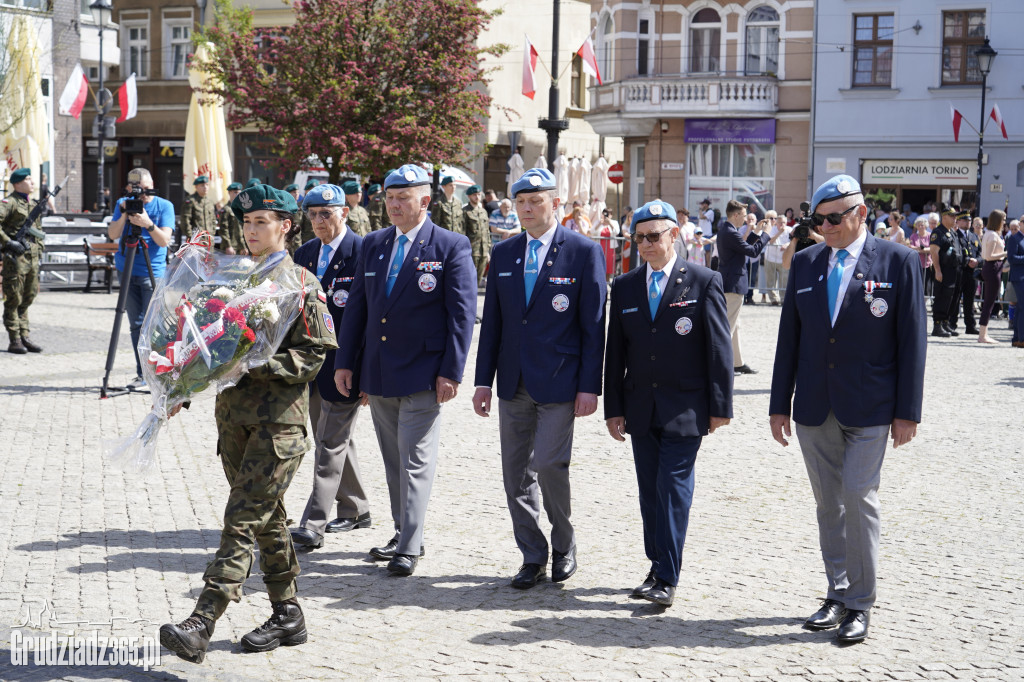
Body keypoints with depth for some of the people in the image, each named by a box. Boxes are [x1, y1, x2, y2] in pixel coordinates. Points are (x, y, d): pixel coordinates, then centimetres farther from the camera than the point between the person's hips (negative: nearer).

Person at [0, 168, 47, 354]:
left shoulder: (32, 204, 17)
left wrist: (39, 251, 18)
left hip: (32, 257, 8)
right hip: (16, 257, -8)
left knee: (27, 299, 11)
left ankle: (24, 337, 17)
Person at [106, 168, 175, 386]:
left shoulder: (164, 206, -1)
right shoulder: (123, 204, 7)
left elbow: (165, 240, -10)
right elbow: (112, 235, -2)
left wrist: (148, 225, -26)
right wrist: (124, 216, -17)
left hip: (153, 272, -3)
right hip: (127, 271, 3)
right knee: (136, 325, 3)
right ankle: (143, 373, 7)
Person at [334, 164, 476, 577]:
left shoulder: (452, 247, -5)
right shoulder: (373, 245, 11)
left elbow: (462, 313, -8)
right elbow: (356, 306, 13)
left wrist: (451, 372, -13)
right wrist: (345, 362, 8)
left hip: (423, 373, -6)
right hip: (378, 373, 6)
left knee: (416, 461, -5)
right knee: (393, 461, 14)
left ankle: (410, 547, -1)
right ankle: (402, 533, 25)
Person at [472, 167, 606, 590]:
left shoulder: (584, 252, -3)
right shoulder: (503, 254, 10)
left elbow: (593, 325, -5)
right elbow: (492, 321, 12)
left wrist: (589, 386, -10)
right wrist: (483, 380, 7)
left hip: (558, 381, -5)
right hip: (514, 382, 5)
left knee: (549, 464, -11)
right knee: (516, 472, 6)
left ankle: (564, 546, 14)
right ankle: (533, 556, 19)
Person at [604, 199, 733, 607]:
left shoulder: (704, 282, -3)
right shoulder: (624, 287, 9)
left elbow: (719, 348, -4)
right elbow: (615, 352, 11)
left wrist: (720, 406, -7)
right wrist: (613, 408, 6)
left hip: (685, 408, -4)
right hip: (641, 407, 5)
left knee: (674, 488, -7)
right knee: (650, 491, 9)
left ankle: (667, 579, -4)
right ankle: (658, 568, 19)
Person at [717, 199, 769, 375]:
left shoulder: (725, 230, 11)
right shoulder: (730, 233, -20)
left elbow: (744, 247, 17)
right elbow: (753, 251, -18)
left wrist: (755, 233, 14)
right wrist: (765, 235, -7)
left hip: (728, 283, 11)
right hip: (734, 284, -11)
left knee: (734, 326, 16)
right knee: (729, 325, -5)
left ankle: (737, 363, 23)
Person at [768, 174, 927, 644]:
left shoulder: (898, 262, -3)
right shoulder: (805, 262, 8)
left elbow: (912, 339, -4)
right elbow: (789, 336, 10)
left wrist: (907, 411, -7)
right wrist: (780, 404, 8)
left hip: (869, 409, -4)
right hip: (814, 407, 4)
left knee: (859, 497, -7)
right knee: (828, 503, 9)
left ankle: (860, 605, 4)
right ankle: (837, 594, 21)